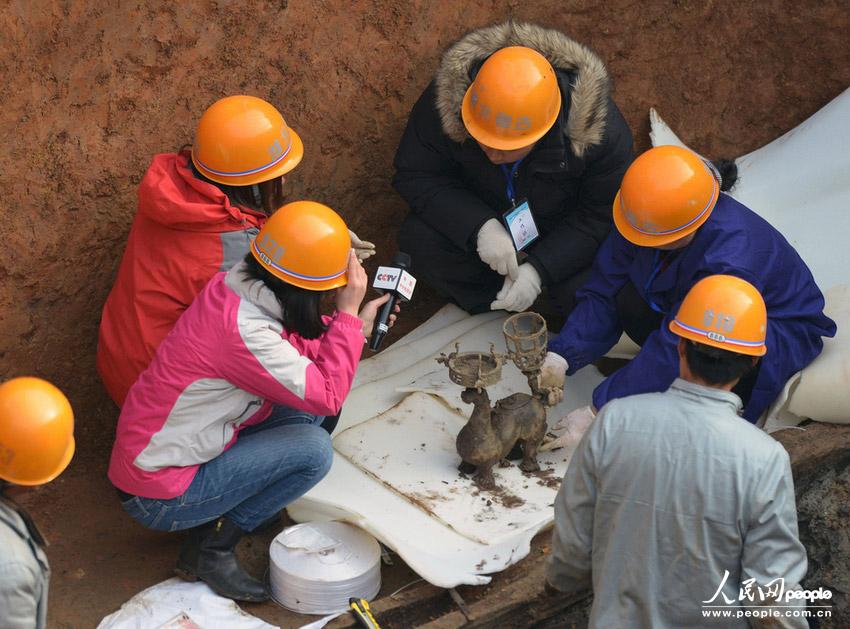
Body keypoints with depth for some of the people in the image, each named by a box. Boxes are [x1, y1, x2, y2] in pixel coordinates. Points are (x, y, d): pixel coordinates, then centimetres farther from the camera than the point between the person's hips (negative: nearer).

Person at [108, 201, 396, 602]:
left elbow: (292, 350, 12)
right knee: (313, 449, -17)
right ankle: (212, 549, -5)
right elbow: (328, 396, -25)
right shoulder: (242, 331, -31)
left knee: (305, 407, 3)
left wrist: (353, 326, 2)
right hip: (159, 500, -9)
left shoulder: (233, 285, -5)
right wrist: (348, 315, -18)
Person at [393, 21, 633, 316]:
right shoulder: (445, 98, -30)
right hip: (481, 217, 2)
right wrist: (479, 226, -34)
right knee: (418, 239, -27)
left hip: (562, 236, -1)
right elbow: (414, 175, -18)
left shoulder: (600, 127, -32)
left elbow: (603, 214, -19)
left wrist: (539, 268, -32)